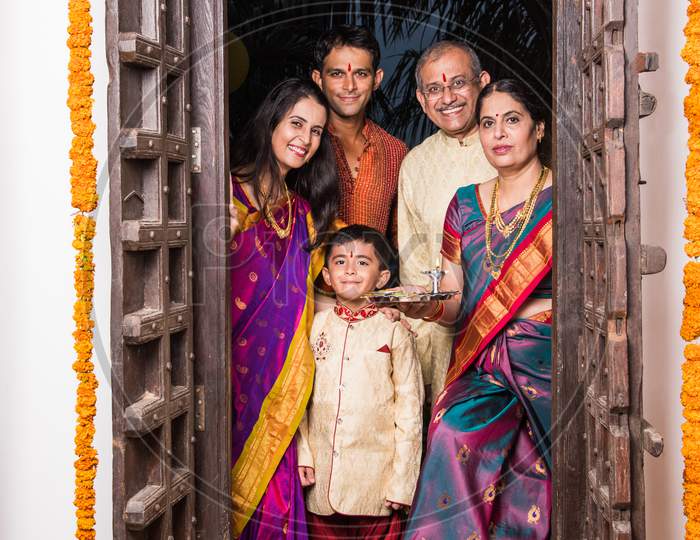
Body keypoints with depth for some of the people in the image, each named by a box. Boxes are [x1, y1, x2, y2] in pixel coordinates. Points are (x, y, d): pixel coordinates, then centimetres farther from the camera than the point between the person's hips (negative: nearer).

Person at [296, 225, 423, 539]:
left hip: (376, 476, -2)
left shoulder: (393, 332, -4)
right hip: (322, 474, 3)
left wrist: (402, 482, -7)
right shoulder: (316, 326, 5)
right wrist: (302, 453, 1)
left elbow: (409, 409, -4)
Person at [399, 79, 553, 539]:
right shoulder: (466, 203, 13)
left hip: (544, 364, -3)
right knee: (455, 430, -23)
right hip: (482, 367, 3)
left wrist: (539, 308, -11)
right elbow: (455, 306, 11)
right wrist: (424, 306, -9)